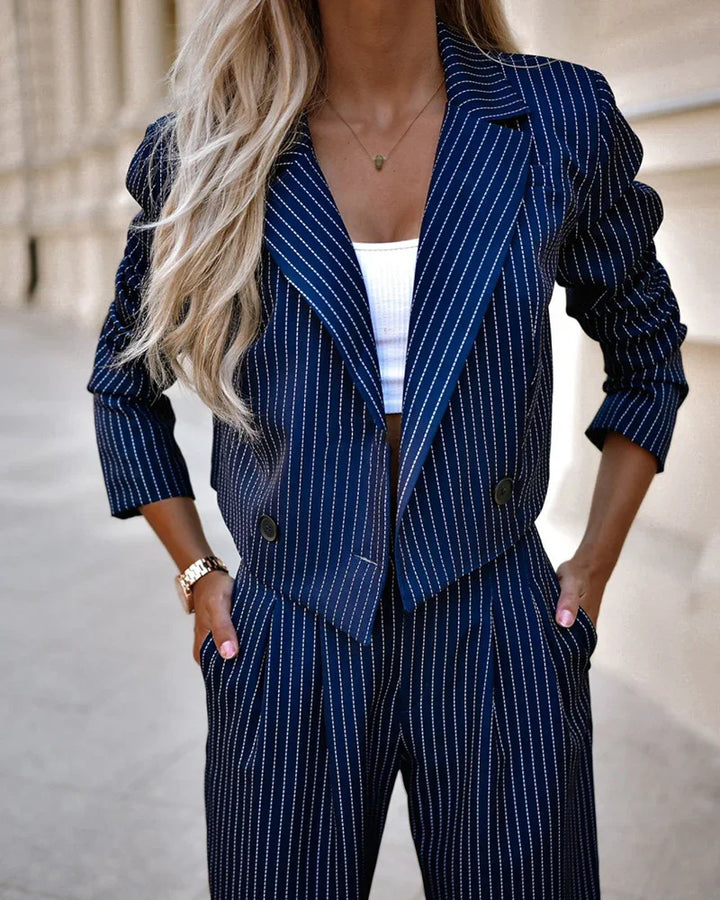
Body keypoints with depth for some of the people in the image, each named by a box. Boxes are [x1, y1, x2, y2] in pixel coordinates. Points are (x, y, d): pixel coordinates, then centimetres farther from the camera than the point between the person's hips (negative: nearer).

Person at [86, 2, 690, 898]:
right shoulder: (208, 150, -4)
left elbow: (647, 346, 10)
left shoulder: (563, 119, -3)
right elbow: (123, 384, 10)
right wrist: (195, 575, 5)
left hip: (501, 647, 1)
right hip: (290, 650, 0)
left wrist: (596, 564, 5)